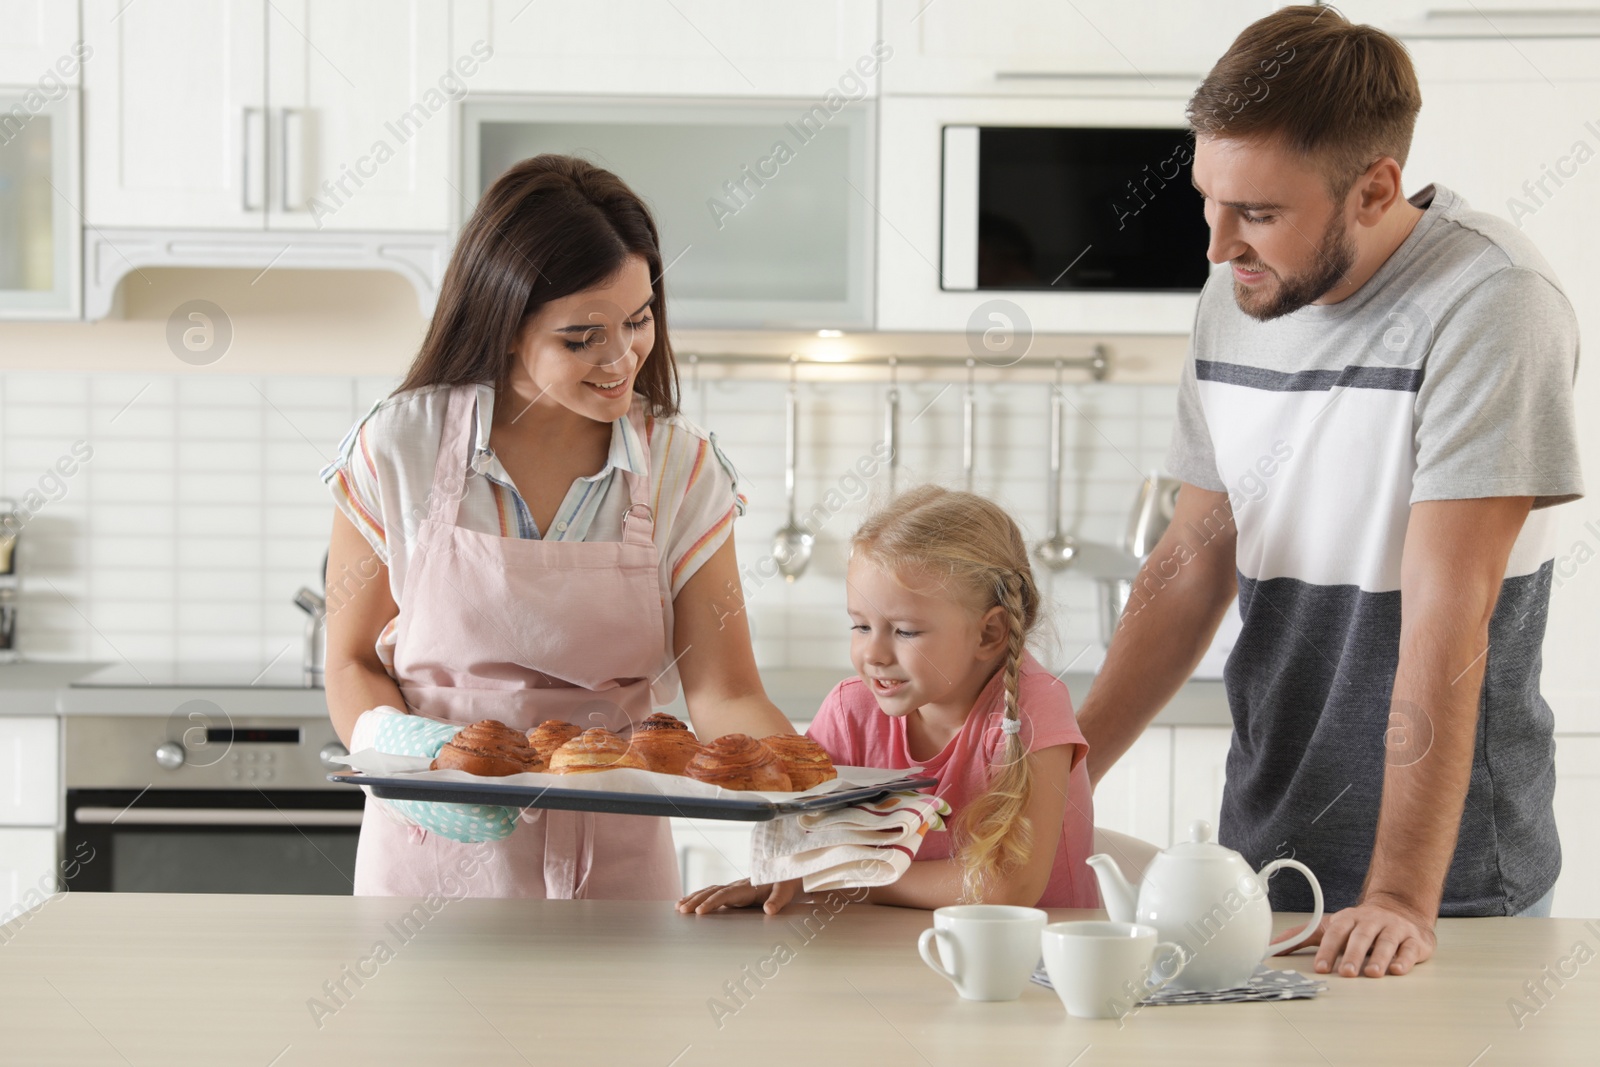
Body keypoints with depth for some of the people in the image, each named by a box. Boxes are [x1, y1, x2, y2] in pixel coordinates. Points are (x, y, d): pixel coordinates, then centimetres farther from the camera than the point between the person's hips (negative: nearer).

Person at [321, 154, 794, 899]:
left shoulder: (681, 470, 2)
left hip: (615, 868, 1)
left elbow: (723, 697, -2)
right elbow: (352, 667, 5)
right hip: (434, 858, 0)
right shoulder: (395, 451, -2)